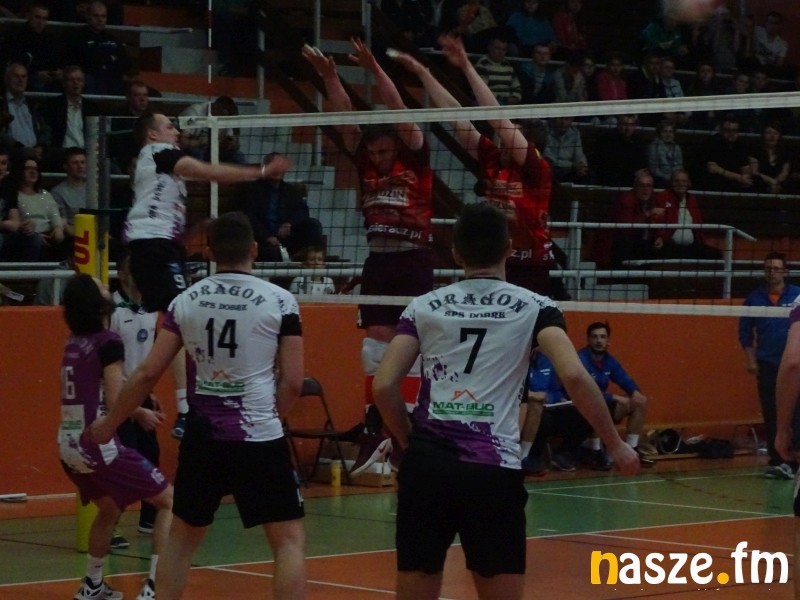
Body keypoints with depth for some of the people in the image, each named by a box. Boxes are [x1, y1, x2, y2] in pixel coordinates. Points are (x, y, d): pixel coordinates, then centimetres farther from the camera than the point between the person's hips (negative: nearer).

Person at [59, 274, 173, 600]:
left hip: (68, 444, 8)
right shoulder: (107, 342, -12)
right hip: (97, 445, -8)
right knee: (171, 501, 2)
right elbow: (116, 404, -15)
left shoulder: (73, 342, 11)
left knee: (109, 509, 32)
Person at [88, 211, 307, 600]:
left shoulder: (185, 301, 4)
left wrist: (109, 424, 18)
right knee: (289, 540, 1)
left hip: (202, 436, 4)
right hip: (259, 438, -4)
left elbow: (147, 373, 6)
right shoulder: (279, 301, -5)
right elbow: (293, 381, -5)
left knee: (181, 536, 20)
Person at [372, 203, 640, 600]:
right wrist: (616, 445, 0)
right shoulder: (533, 308, 4)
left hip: (426, 466, 2)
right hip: (493, 470, -2)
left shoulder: (424, 307, 9)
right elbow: (574, 377, -9)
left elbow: (383, 387, 1)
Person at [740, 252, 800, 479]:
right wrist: (750, 359, 3)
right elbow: (745, 331, 12)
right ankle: (775, 461, 10)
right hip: (767, 365, 2)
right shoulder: (755, 298, 6)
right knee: (771, 417, 4)